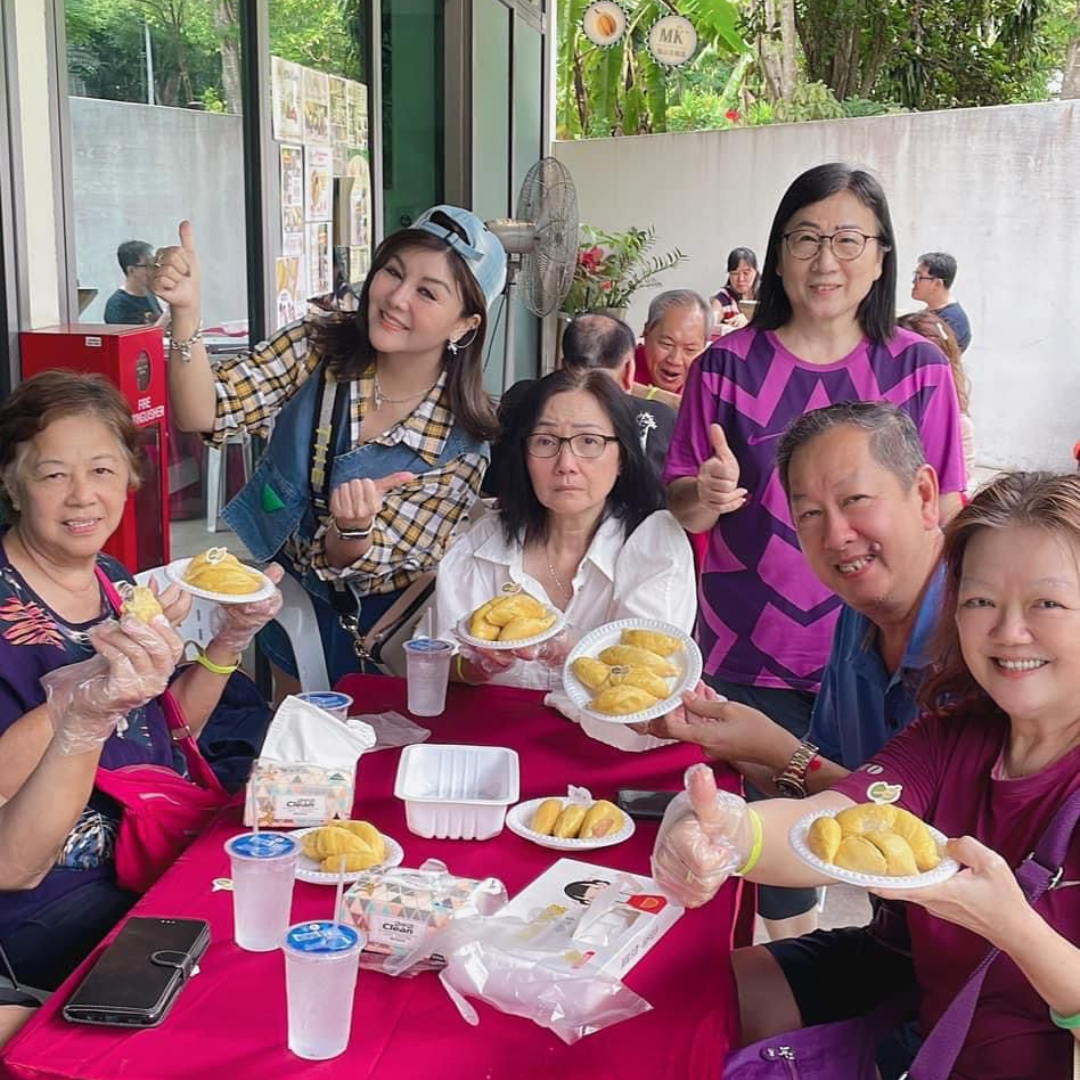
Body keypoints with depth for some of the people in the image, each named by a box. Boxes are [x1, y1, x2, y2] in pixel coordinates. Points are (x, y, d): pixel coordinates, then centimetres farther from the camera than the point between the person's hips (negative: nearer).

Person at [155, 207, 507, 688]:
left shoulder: (464, 441, -23)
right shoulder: (318, 347, -17)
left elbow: (361, 564, -21)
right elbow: (202, 413, -26)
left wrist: (354, 526, -44)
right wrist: (185, 311, -42)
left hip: (372, 621, -2)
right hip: (279, 589, 2)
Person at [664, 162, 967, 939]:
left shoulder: (919, 369, -1)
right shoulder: (728, 366, -2)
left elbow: (942, 513, 4)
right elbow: (679, 505, 3)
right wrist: (707, 495, -19)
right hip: (751, 652, 0)